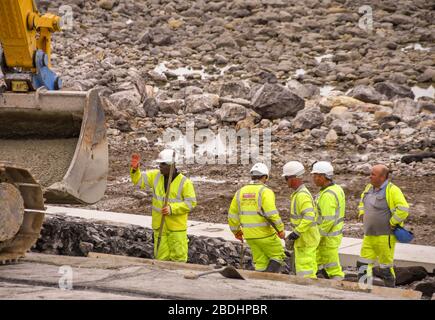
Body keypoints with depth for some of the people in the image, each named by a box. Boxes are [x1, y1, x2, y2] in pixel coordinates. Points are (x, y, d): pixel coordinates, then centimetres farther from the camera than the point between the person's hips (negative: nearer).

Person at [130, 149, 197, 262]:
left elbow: (191, 203, -13)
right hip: (159, 225, 4)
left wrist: (172, 208, -22)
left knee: (178, 257, 0)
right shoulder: (156, 176, 4)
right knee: (161, 257, 9)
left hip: (176, 227, -4)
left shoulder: (184, 182, -11)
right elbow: (138, 180, 7)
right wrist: (135, 169, -13)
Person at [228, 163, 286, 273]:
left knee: (260, 263, 13)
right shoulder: (265, 191, -12)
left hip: (249, 235, 6)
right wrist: (280, 230, -13)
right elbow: (272, 214, -22)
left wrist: (236, 231, 24)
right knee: (278, 256, 9)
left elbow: (232, 215, 12)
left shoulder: (240, 192, 7)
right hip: (265, 234, -6)